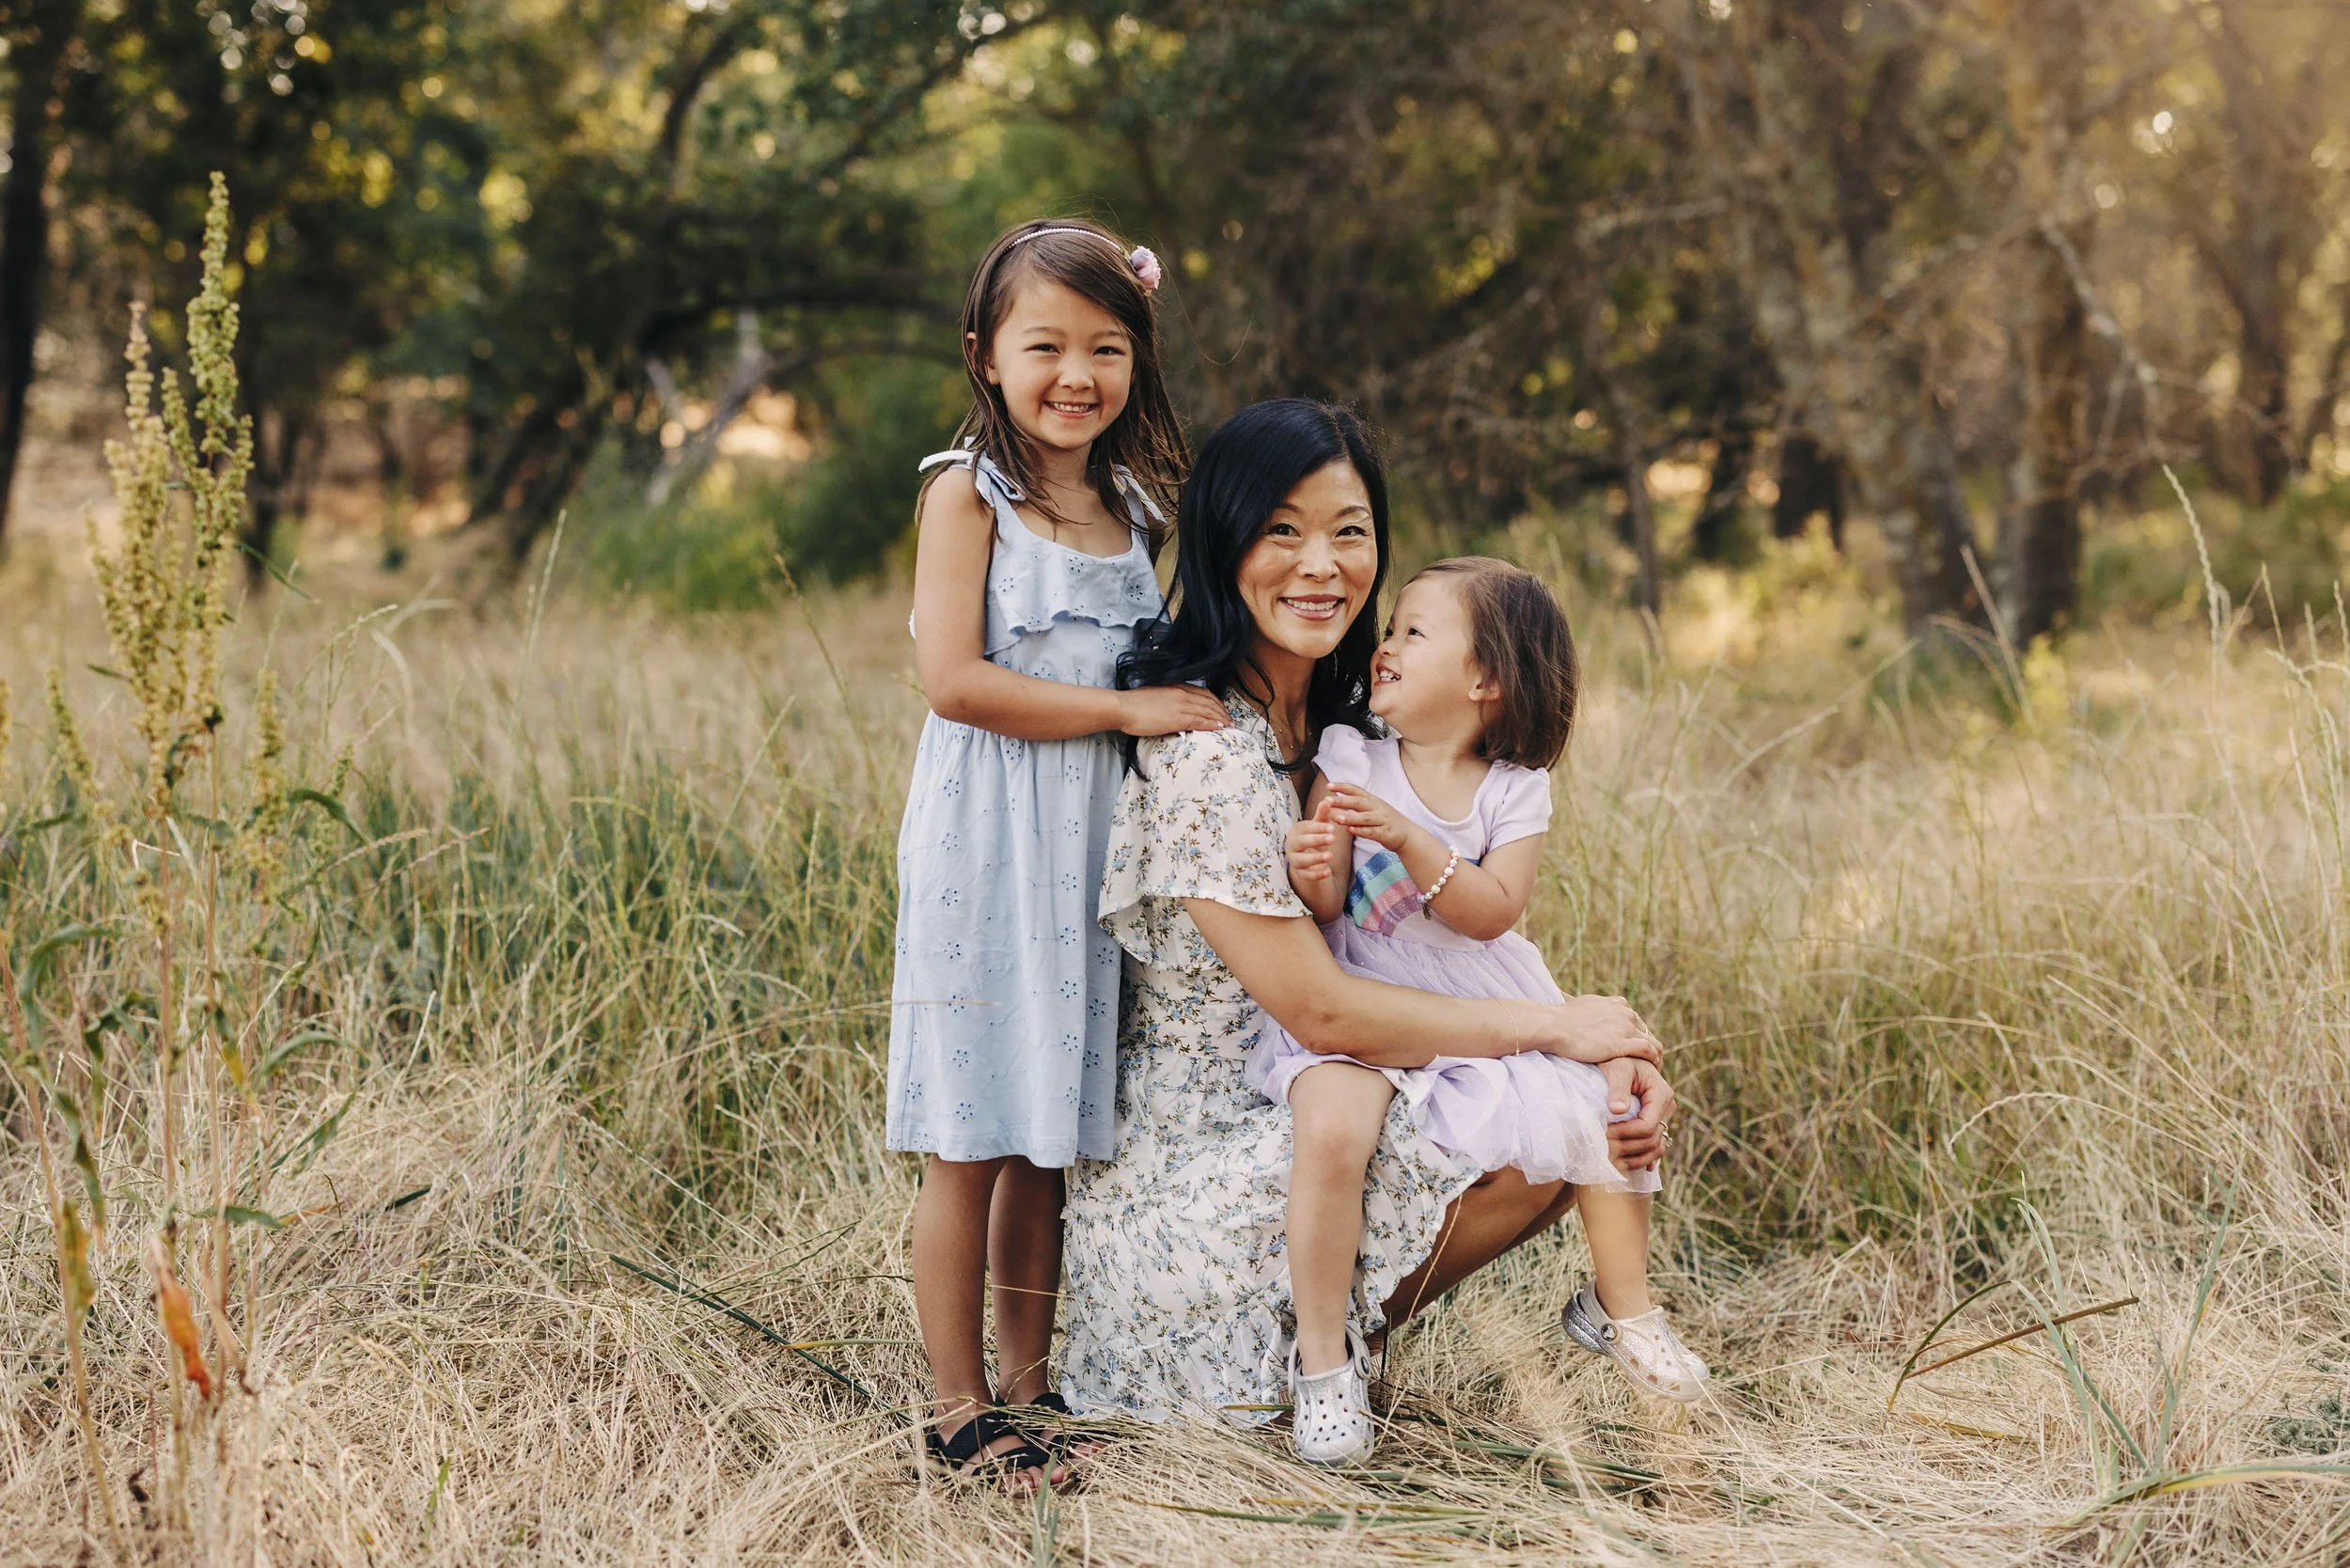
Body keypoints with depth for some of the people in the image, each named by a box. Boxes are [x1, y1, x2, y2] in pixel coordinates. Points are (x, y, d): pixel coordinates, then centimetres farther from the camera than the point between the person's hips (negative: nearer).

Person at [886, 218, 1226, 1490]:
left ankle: (1029, 1384, 22)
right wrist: (1124, 709, -16)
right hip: (986, 845, -6)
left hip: (1097, 841, 6)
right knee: (969, 1141, -1)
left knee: (1050, 1131, 11)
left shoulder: (1129, 506, 13)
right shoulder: (968, 491, -6)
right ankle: (959, 1409, 8)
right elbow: (953, 678, -16)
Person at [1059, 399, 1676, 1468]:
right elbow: (1320, 1010, -22)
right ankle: (1316, 1361, 3)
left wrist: (1616, 1052, -10)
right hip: (1188, 1169, -9)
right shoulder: (1203, 750, -22)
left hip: (1291, 1103, 9)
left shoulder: (1334, 721, 7)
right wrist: (1555, 1026, -13)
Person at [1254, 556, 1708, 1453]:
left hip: (1486, 1011, 2)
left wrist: (1409, 841, -27)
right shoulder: (1348, 755, -3)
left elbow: (1494, 910, -15)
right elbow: (1327, 909, -8)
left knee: (1607, 1102, -10)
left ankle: (1620, 1306, 18)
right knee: (1331, 1128, -31)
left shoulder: (1514, 788, -2)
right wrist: (1312, 870, -32)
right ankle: (1320, 1357, -15)